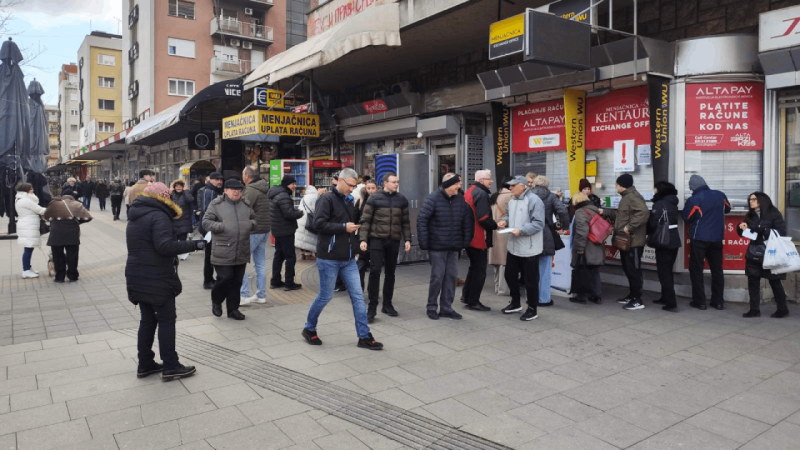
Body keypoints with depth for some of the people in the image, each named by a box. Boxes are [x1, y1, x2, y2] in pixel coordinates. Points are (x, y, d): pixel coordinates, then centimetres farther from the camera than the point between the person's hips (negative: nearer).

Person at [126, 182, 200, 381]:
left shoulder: (135, 217, 16)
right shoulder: (158, 216, -15)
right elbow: (165, 245, -27)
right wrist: (193, 245, -24)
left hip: (138, 277, 9)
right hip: (156, 278, -9)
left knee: (147, 320, 16)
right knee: (166, 320, -1)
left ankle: (145, 364, 21)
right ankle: (170, 367, 3)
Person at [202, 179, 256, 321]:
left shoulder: (245, 205, 11)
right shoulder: (216, 204, -4)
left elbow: (254, 219, 22)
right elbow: (206, 222, -6)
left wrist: (251, 224, -1)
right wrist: (222, 227, -21)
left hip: (241, 252, 5)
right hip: (223, 252, -5)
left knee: (237, 281, 10)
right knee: (225, 278, -8)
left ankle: (233, 309, 22)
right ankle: (216, 301, 21)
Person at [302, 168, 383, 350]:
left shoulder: (349, 201, 14)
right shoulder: (327, 199, -10)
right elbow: (319, 224, -20)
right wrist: (344, 227, -20)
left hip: (349, 259, 7)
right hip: (329, 258, -7)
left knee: (357, 296, 4)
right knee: (325, 296, 4)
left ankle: (364, 336, 10)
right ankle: (309, 329, 26)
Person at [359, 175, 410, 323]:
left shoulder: (402, 199, 7)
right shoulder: (374, 198, -3)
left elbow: (405, 221, 11)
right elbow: (365, 220, -4)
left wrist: (407, 239, 4)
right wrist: (363, 239, -12)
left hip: (394, 241, 4)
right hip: (377, 239, -3)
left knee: (390, 272, 10)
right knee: (375, 271, -8)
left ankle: (387, 304, 22)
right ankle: (372, 307, -1)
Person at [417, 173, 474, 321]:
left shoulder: (460, 199, 4)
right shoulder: (434, 198, -11)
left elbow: (467, 221, 9)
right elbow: (422, 219, -12)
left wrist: (465, 241, 4)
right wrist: (424, 243, -14)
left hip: (454, 247, 5)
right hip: (437, 247, -5)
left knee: (451, 276, 8)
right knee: (437, 276, -1)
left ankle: (446, 308, 19)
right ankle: (431, 307, 16)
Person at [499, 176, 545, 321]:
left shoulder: (534, 200, -17)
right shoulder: (512, 200, 10)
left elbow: (538, 224, -21)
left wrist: (521, 230, -28)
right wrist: (505, 220, 0)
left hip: (529, 248, -8)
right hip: (513, 246, 9)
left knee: (530, 280, 2)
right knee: (510, 275, 16)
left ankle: (532, 309, 17)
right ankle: (516, 303, 34)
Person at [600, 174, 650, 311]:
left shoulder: (633, 197, -16)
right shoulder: (626, 197, 19)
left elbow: (644, 212, -31)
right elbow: (620, 215, 27)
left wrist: (629, 227, -31)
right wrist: (605, 213, 23)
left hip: (633, 241, -11)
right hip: (625, 240, 11)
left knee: (634, 270, -6)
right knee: (627, 269, 17)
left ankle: (638, 300, 0)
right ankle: (632, 295, 28)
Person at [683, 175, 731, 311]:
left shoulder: (693, 200, -15)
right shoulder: (720, 195, 2)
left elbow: (687, 218, -7)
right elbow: (727, 209, 20)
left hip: (699, 238, -5)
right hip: (717, 238, 5)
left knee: (696, 270, 4)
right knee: (717, 269, 12)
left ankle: (699, 301, 4)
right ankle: (718, 301, 14)